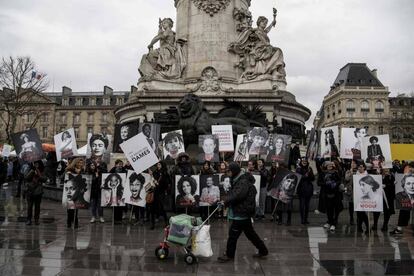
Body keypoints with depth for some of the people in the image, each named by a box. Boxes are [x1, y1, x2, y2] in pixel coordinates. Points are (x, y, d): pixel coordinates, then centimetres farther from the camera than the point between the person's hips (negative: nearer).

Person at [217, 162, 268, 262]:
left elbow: (238, 195, -29)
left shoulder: (243, 181, -20)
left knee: (233, 233, 0)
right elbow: (233, 194, 14)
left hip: (241, 214, -10)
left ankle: (229, 255, 14)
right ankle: (263, 251, 29)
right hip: (243, 212, 10)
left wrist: (226, 201, -18)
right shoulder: (239, 180, 12)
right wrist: (226, 201, -1)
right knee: (250, 232, 18)